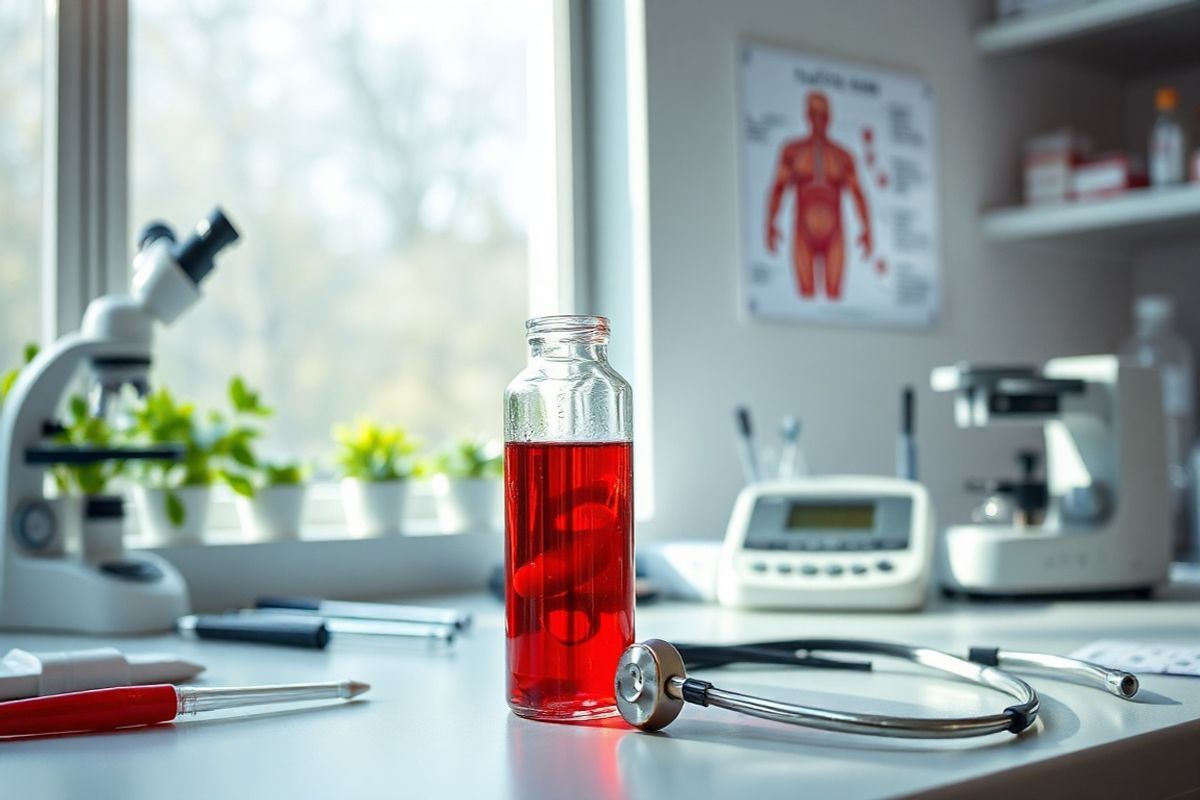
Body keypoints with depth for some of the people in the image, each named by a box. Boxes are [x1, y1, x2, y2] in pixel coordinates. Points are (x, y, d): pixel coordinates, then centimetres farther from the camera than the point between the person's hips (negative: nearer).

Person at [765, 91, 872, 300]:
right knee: (806, 296, -8)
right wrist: (770, 223, -16)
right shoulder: (792, 150, 4)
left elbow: (858, 193, 2)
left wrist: (867, 229, -12)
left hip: (833, 237, 1)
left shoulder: (843, 156, 6)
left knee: (834, 294, -7)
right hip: (804, 236, -1)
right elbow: (778, 187, -2)